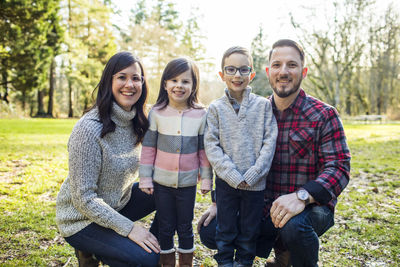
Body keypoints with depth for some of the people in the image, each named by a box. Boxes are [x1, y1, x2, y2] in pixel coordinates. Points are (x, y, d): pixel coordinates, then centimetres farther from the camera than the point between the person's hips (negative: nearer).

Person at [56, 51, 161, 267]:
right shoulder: (89, 128, -26)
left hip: (117, 204, 8)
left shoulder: (135, 123, -3)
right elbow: (84, 198, -24)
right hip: (81, 220, -7)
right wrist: (129, 228, -24)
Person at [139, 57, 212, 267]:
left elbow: (204, 150, 2)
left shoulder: (200, 115, -4)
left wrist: (206, 179, 2)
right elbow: (148, 148, 0)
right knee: (165, 228, 12)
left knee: (185, 228, 12)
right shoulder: (156, 113, -5)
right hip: (161, 182, 0)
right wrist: (145, 179, -1)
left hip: (188, 183, 0)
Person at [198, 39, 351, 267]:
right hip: (265, 209, 5)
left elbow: (339, 167, -16)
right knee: (209, 231, -8)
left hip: (311, 206, -5)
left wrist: (302, 196, -34)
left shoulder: (323, 115, -7)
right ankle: (283, 249, 10)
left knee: (294, 225, -39)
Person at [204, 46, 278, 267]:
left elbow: (269, 142, -4)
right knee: (225, 230, 11)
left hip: (255, 182, 0)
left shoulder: (263, 105, 1)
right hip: (226, 182, 0)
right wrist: (233, 176, -15)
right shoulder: (215, 108, 0)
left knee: (249, 231, 13)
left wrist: (253, 174, -13)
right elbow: (211, 145, -6)